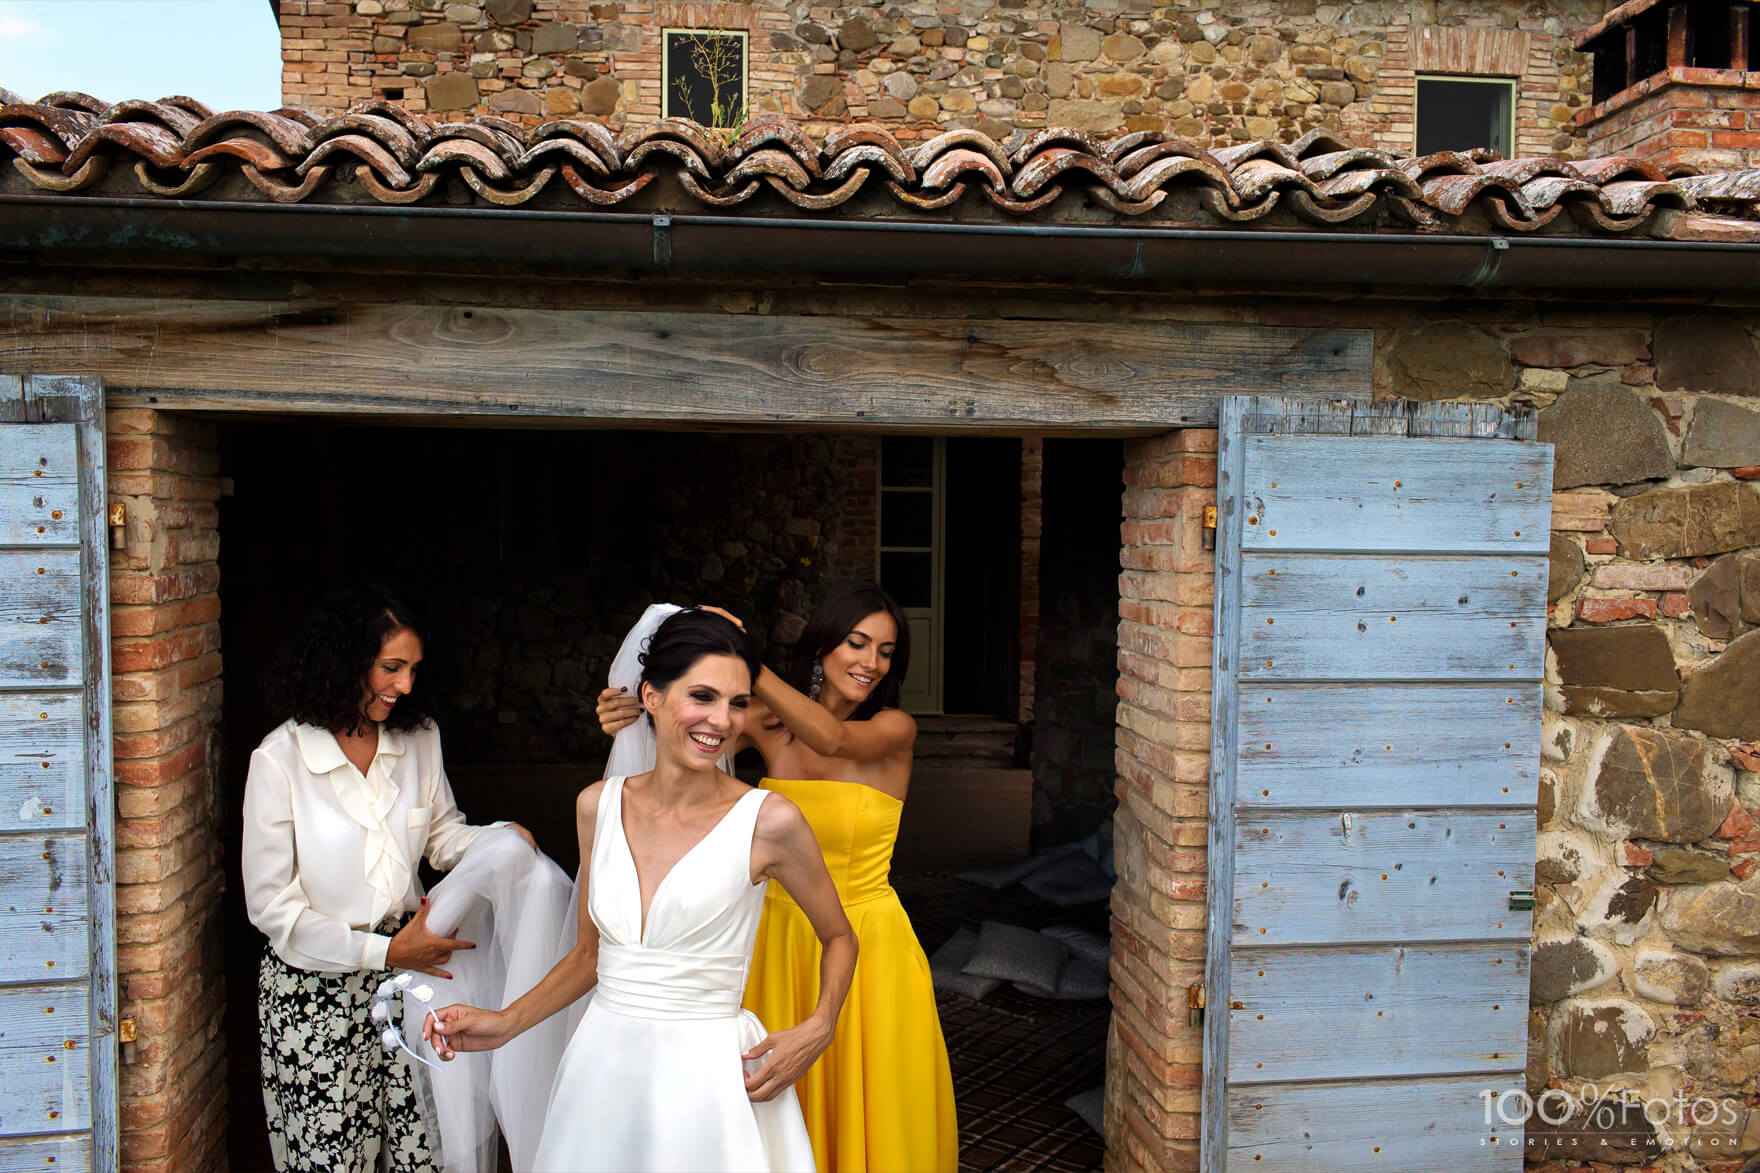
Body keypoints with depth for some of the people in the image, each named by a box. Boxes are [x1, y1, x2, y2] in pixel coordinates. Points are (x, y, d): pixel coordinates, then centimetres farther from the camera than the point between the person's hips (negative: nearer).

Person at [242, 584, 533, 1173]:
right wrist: (384, 951, -14)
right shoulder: (280, 760, -11)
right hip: (316, 988, -3)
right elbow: (271, 904, -10)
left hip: (407, 966, 3)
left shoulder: (419, 739, 0)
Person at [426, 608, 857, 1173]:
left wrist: (816, 1029, -12)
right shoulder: (598, 804, 0)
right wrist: (505, 1022, 1)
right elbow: (590, 952, 11)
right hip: (603, 1068, 4)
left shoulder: (767, 820, -13)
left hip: (707, 1075, -4)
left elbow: (838, 938, 2)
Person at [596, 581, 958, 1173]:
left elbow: (834, 738, -30)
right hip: (780, 938, 2)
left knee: (867, 1106, 11)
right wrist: (628, 718, -31)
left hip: (865, 943, -2)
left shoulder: (894, 729, -10)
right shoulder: (768, 721, -3)